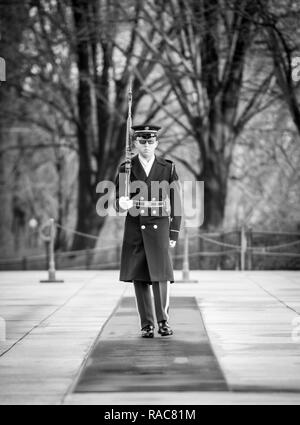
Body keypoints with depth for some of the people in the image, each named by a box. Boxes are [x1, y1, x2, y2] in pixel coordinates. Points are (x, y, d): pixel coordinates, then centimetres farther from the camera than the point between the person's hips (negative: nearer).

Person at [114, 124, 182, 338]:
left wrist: (174, 234, 0)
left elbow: (176, 204, 4)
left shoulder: (168, 168, 2)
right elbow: (118, 202, 4)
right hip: (135, 229, 1)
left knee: (161, 276, -11)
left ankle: (163, 320, 6)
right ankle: (147, 324, 10)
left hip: (159, 227, -1)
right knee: (139, 277, 0)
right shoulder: (126, 168, 4)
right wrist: (122, 204, -21)